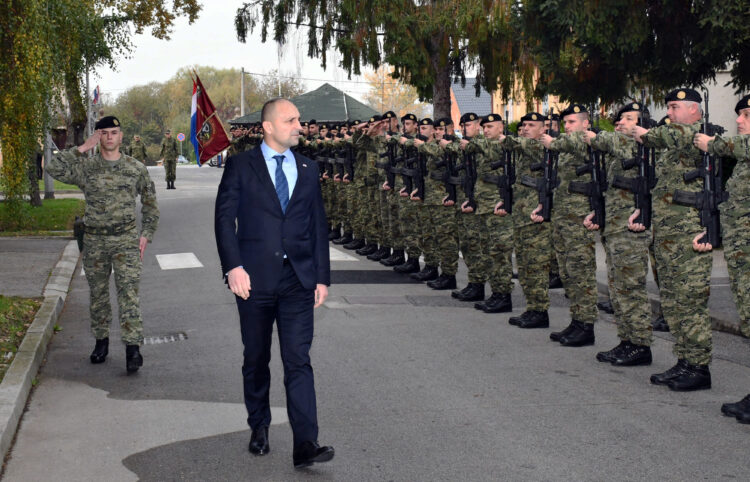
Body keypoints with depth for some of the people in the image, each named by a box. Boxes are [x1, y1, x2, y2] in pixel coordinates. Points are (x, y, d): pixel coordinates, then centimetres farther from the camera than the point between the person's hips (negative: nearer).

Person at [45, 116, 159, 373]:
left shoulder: (136, 169, 4)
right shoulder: (85, 167, 2)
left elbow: (150, 203, 12)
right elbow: (54, 168, -15)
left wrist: (146, 234, 3)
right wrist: (82, 148, -13)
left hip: (126, 239, -2)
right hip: (94, 241, 2)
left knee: (128, 291, -11)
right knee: (98, 293, 11)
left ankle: (132, 346, -12)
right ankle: (101, 340, 25)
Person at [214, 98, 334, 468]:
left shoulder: (307, 169, 11)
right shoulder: (240, 166, 1)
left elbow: (318, 225, 12)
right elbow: (224, 218, -3)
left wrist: (322, 276, 8)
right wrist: (233, 267, -14)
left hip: (298, 279, 2)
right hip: (255, 278, -1)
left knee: (298, 361, -5)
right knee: (256, 360, 11)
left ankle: (305, 444, -8)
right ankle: (259, 427, 29)